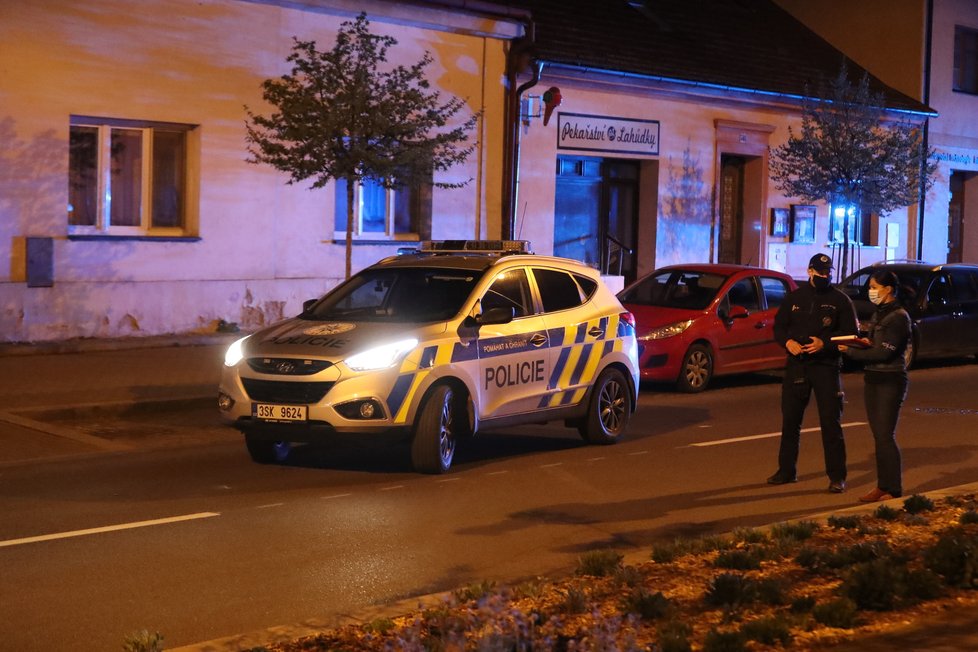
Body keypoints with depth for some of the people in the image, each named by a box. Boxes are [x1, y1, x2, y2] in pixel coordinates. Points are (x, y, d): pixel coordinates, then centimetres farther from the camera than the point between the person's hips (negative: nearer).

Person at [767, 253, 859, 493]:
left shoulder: (840, 300, -1)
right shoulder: (794, 297, 9)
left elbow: (852, 334, -3)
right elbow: (779, 326, 12)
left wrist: (825, 343, -18)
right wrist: (787, 342, -9)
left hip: (827, 367, -3)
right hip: (796, 365, 4)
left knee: (831, 422, -4)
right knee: (790, 419, 9)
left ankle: (837, 476, 1)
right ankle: (787, 470, 21)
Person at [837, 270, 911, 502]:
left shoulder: (898, 317, -12)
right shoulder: (879, 313, 14)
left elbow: (884, 352, -18)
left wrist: (851, 351, -14)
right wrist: (865, 343, -1)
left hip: (890, 381, -8)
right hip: (873, 379, 8)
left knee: (886, 435, -7)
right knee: (878, 436, 8)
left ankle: (894, 491, -1)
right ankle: (882, 486, 13)